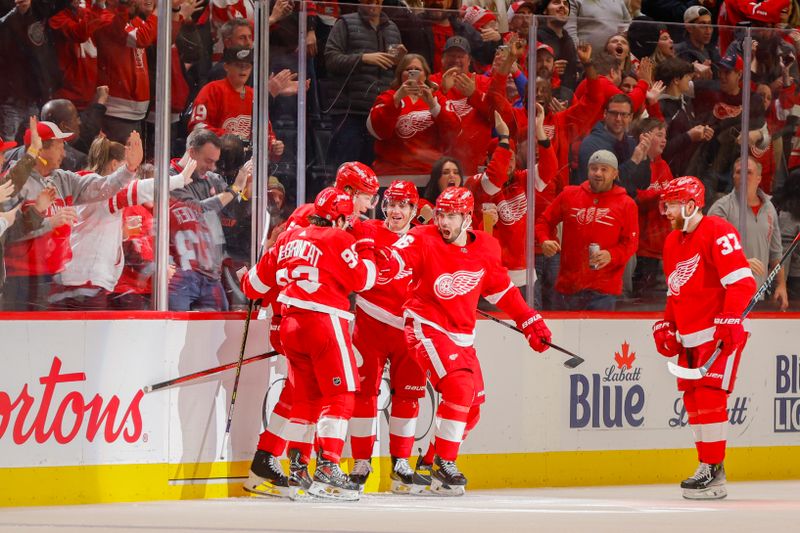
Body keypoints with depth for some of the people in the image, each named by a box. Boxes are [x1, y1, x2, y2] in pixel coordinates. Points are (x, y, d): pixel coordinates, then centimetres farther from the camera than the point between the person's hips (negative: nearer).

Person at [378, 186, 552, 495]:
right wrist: (385, 262, -51)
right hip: (427, 327, -7)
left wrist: (530, 322, 15)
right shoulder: (423, 241, -12)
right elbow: (396, 260, -27)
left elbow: (501, 290, 15)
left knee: (473, 403, 9)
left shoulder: (486, 249, 2)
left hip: (461, 334, 7)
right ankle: (444, 463, -15)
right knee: (458, 387, -24)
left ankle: (429, 464, 23)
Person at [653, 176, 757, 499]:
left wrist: (729, 321, -26)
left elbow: (741, 282, -20)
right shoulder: (673, 242, 17)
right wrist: (666, 326, 15)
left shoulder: (717, 232, -12)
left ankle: (712, 472, -13)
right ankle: (708, 469, 15)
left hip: (720, 333, -9)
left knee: (709, 397, -14)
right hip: (689, 336, 9)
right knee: (692, 399, 8)